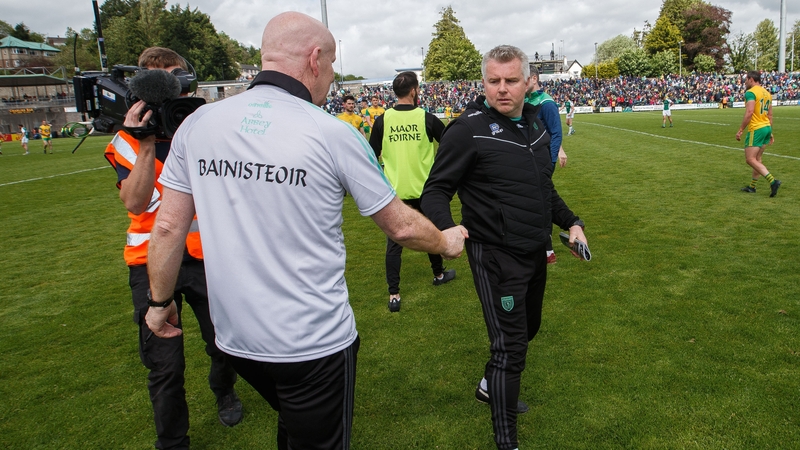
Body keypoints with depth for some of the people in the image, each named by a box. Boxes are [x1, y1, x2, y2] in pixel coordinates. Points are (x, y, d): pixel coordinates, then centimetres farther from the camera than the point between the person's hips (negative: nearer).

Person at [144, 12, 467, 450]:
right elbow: (401, 226, -5)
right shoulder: (332, 134, -13)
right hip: (315, 344, -4)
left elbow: (169, 226, 1)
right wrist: (447, 242, 14)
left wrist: (160, 301, 15)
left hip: (234, 338, 5)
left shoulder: (197, 123, -3)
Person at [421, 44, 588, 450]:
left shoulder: (534, 123, 8)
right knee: (510, 344, -5)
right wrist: (445, 230, -33)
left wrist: (570, 222, 15)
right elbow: (437, 189, -15)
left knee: (528, 328, 24)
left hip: (535, 252, 8)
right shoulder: (469, 129, -16)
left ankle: (491, 386, 50)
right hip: (495, 256, -8)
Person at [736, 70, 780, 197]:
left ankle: (772, 181, -18)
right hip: (767, 127, 9)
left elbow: (749, 112, -22)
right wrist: (770, 132, 24)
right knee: (757, 159, 14)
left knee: (750, 159, -7)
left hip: (756, 129, -9)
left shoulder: (750, 92, -12)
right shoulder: (766, 92, 15)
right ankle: (752, 186, 20)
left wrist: (740, 130, -18)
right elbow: (770, 115, 19)